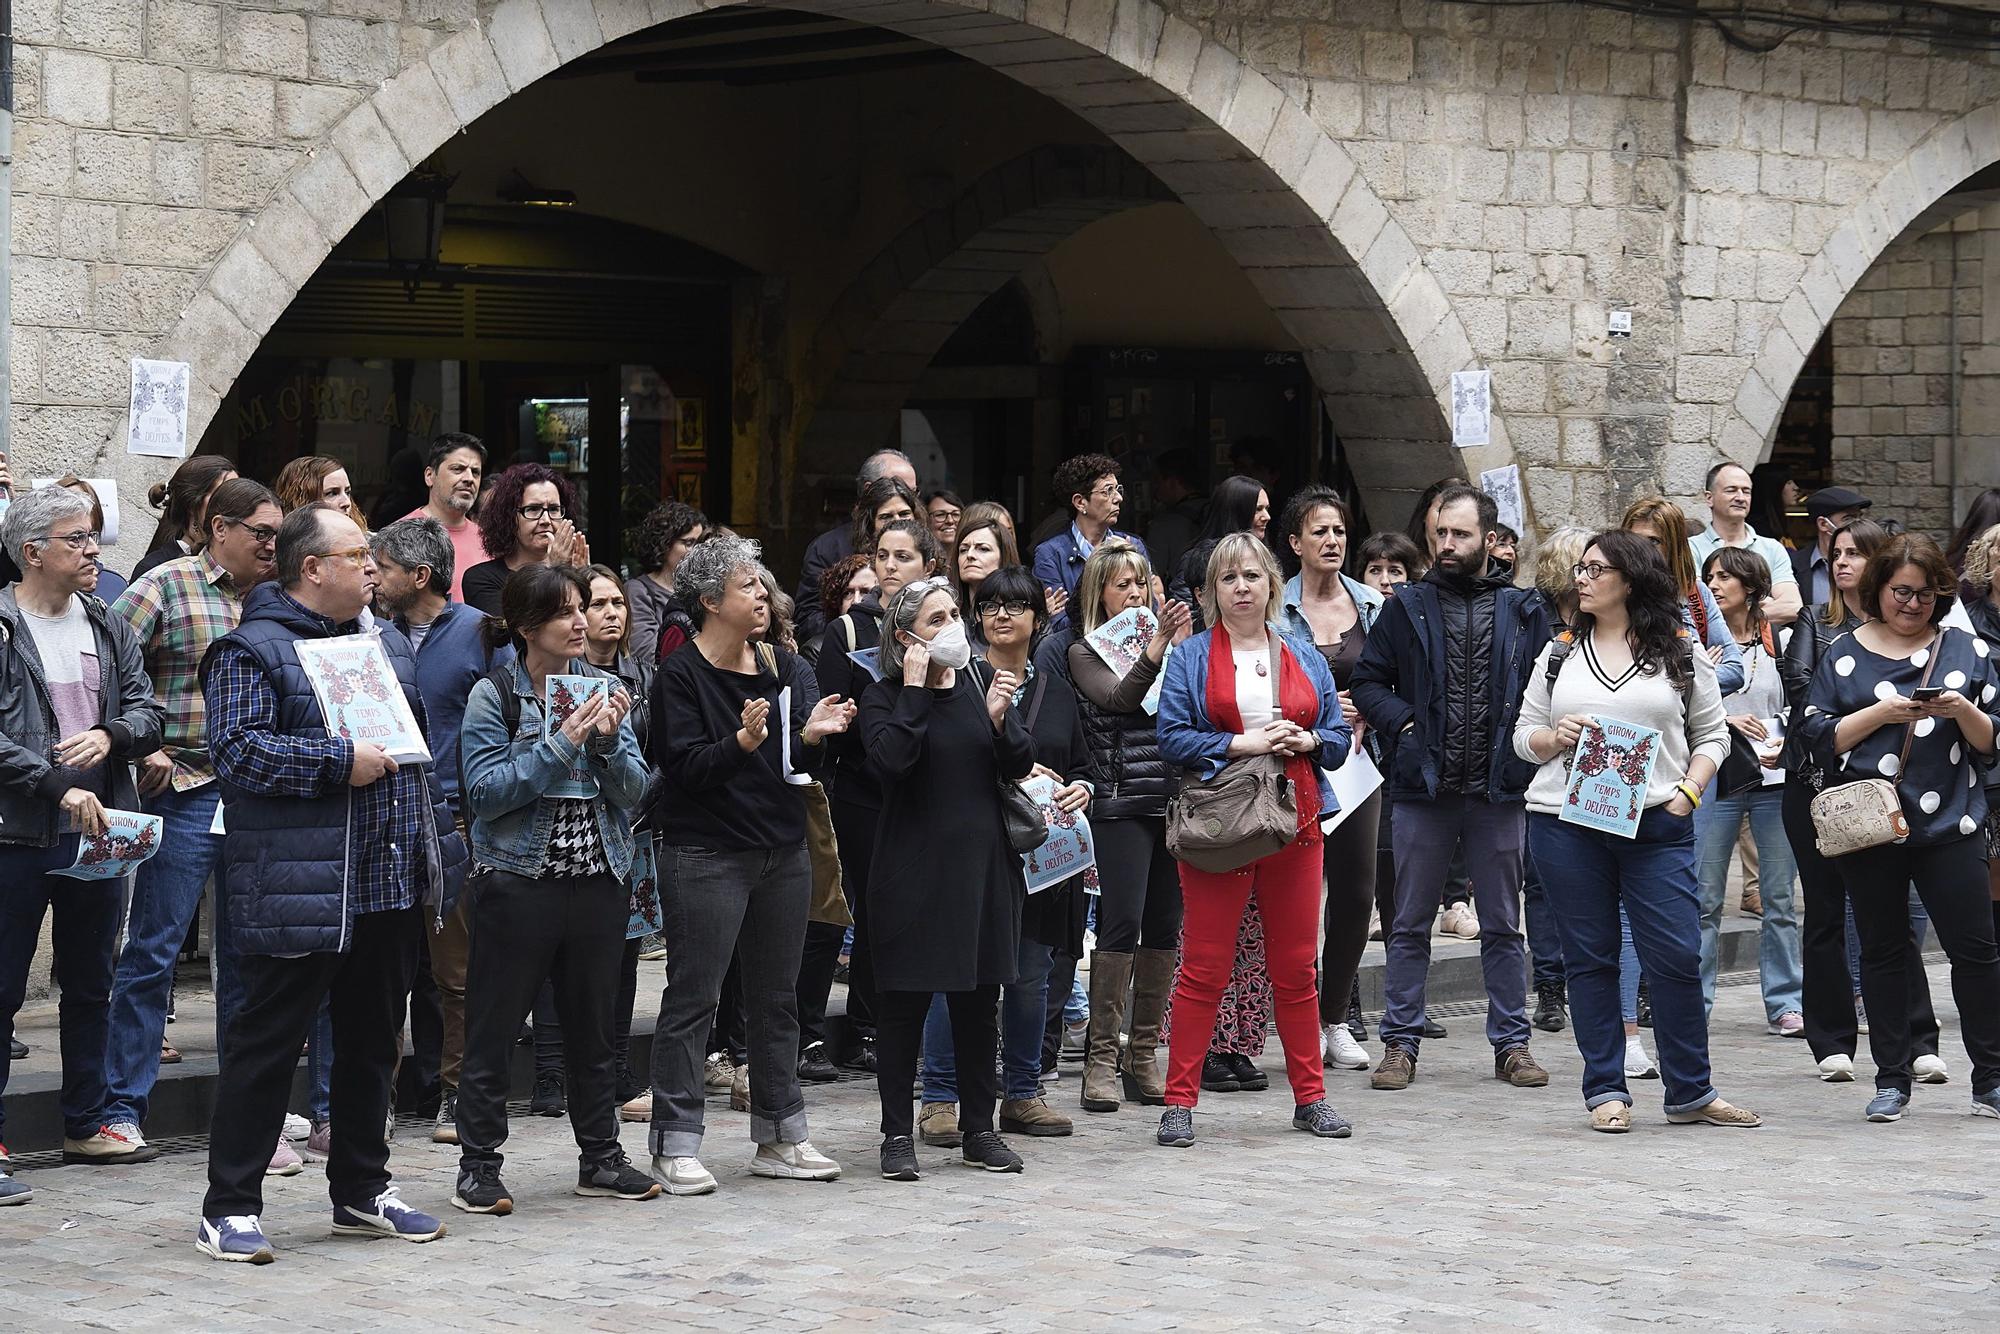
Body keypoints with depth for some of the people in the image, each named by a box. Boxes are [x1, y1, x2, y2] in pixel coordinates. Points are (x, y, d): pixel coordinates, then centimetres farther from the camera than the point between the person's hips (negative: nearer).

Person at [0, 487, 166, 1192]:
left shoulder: (109, 629, 12)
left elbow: (149, 713, 9)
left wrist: (111, 735, -12)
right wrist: (58, 787, -23)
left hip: (97, 833, 6)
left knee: (91, 987, 15)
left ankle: (86, 1124, 26)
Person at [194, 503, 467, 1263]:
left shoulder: (386, 645, 18)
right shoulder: (253, 650, -7)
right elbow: (236, 749, -18)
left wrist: (436, 845, 18)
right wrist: (339, 763, -19)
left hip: (391, 886, 8)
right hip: (299, 889, -8)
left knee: (372, 1042, 14)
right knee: (267, 1043, -4)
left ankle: (362, 1193, 25)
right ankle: (229, 1209, 1)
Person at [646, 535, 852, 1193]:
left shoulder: (784, 669, 11)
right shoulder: (680, 676, -7)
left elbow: (801, 768, 10)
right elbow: (684, 769, -16)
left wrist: (812, 736, -11)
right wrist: (742, 742, -30)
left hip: (783, 854, 6)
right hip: (706, 858, -6)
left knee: (777, 997, 11)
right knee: (692, 998, -4)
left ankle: (780, 1137, 18)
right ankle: (676, 1145, -1)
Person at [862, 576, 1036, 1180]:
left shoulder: (981, 686, 10)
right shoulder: (884, 698, -2)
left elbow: (1019, 767, 5)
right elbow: (890, 759, -21)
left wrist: (1000, 719, -12)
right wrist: (914, 690, -17)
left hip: (983, 865, 4)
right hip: (912, 869, -4)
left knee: (979, 1005, 9)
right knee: (902, 1005, 0)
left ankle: (978, 1128, 17)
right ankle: (897, 1134, 7)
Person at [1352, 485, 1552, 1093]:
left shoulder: (1521, 611, 4)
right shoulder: (1408, 607, 4)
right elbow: (1368, 680, 6)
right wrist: (1404, 726, -9)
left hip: (1497, 792, 0)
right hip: (1422, 791, 0)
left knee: (1503, 926, 8)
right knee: (1410, 925, 5)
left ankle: (1511, 1043, 15)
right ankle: (1400, 1043, 12)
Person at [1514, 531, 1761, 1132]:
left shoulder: (1679, 653, 7)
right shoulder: (1560, 653, 12)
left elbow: (1711, 735, 9)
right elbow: (1523, 735, 14)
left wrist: (1687, 792, -6)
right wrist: (1554, 737, -7)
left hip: (1657, 826, -2)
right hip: (1566, 822, 2)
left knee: (1677, 957, -4)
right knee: (1589, 958, 4)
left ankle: (1690, 1093, 7)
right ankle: (1606, 1093, 12)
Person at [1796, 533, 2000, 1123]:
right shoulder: (1844, 655, 7)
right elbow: (1819, 737, 0)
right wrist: (1881, 712, -12)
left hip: (1951, 826, 0)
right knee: (1883, 953, 6)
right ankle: (1891, 1080, 14)